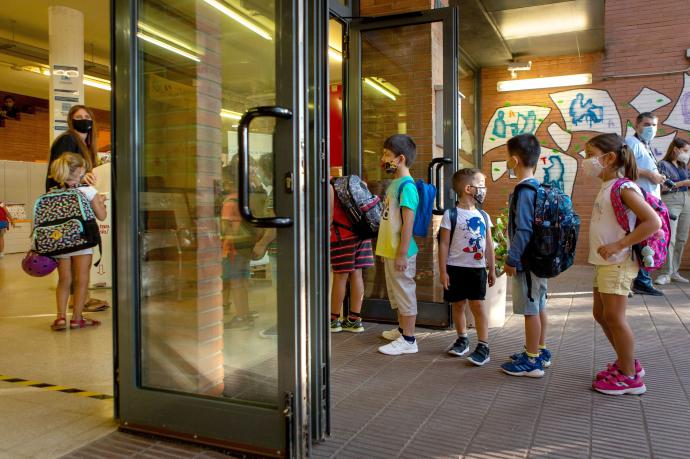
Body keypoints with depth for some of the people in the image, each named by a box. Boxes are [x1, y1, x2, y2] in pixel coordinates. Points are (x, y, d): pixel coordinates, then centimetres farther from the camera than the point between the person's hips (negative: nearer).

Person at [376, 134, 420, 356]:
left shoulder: (406, 186, -18)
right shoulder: (394, 183, 11)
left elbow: (408, 223, -21)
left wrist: (402, 254, -22)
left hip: (400, 253, -10)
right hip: (390, 250, 10)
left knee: (405, 292, 0)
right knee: (396, 292, 20)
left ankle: (408, 340, 10)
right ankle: (402, 329, 35)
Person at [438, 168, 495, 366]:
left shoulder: (483, 216, 7)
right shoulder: (451, 215, -7)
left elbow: (489, 244, 12)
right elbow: (444, 244, -7)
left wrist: (492, 269, 11)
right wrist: (443, 271, -10)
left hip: (477, 268, 2)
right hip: (456, 268, -2)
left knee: (478, 305, -2)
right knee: (458, 305, 9)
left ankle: (483, 346, 2)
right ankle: (462, 339, 28)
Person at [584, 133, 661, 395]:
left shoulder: (624, 188, -16)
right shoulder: (607, 187, 11)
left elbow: (653, 222, -23)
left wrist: (618, 246, -24)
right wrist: (605, 250, 9)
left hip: (617, 263, -9)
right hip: (604, 262, 9)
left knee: (614, 317, -3)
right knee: (601, 315, 16)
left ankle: (630, 377, 10)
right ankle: (626, 362, 32)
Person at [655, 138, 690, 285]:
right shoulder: (663, 165, -3)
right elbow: (661, 187, -10)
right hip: (670, 201, -7)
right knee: (669, 238, -13)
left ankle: (674, 272, 12)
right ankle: (666, 274, -10)